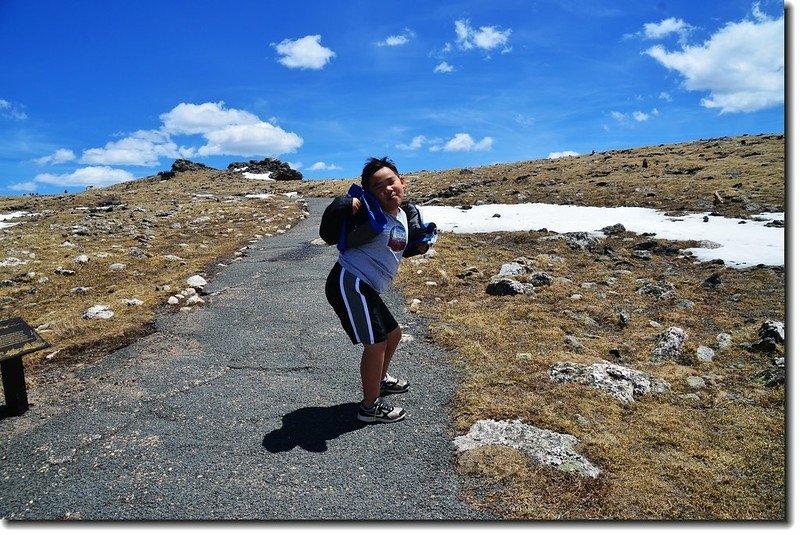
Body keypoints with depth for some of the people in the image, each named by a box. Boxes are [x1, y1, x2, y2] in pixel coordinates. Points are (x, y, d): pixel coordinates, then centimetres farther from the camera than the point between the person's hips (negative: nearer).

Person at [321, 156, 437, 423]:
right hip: (349, 284, -9)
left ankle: (379, 380, 48)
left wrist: (420, 244, 6)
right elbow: (328, 235, -22)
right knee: (376, 341, -7)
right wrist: (343, 206, -39)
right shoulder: (368, 212, -17)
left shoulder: (407, 214, 9)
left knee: (393, 333, 22)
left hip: (367, 290, 9)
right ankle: (370, 406, 11)